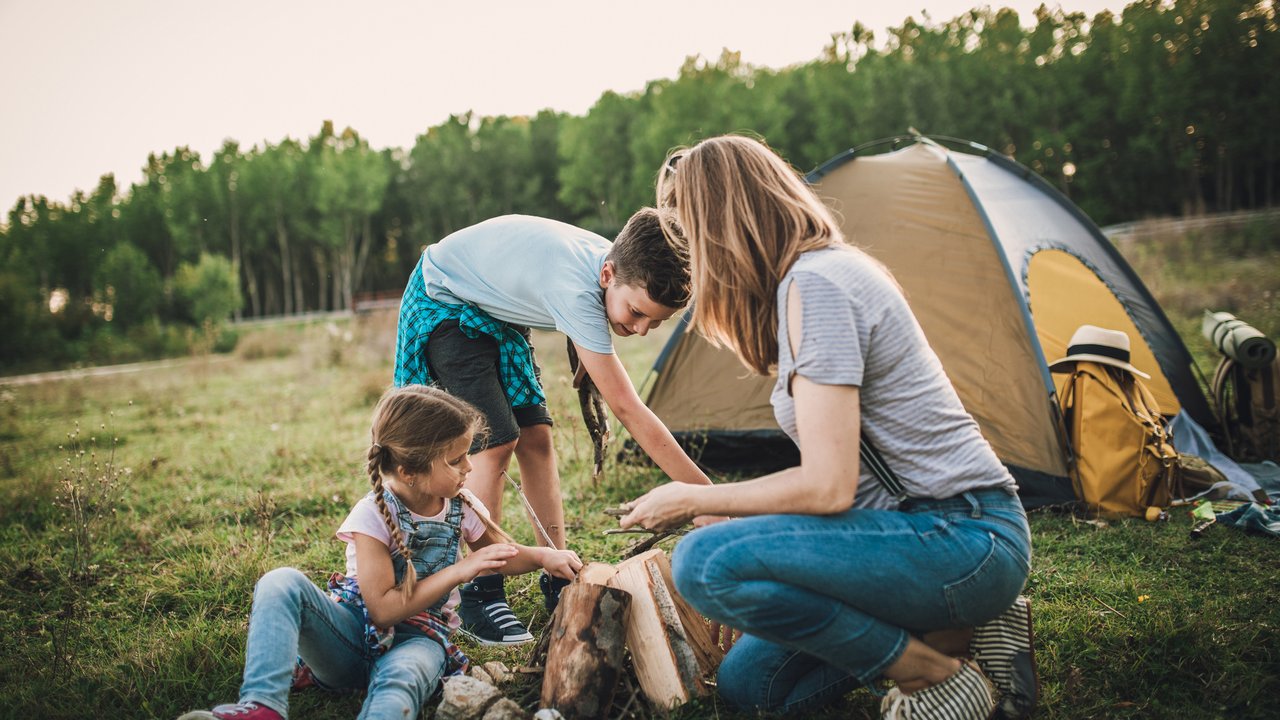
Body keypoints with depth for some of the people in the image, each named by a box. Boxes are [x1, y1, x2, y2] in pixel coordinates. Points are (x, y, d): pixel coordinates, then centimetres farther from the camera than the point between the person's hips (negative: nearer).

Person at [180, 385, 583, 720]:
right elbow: (383, 609, -20)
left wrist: (545, 557, -4)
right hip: (355, 634, -1)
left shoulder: (462, 507, -1)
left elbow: (503, 555, 18)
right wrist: (460, 571, -23)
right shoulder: (373, 516, -15)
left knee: (400, 680, -37)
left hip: (417, 637, 1)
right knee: (282, 584, -28)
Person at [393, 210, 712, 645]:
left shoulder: (621, 265, -16)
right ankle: (480, 596, -8)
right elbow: (629, 411, -42)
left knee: (535, 436, -1)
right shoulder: (576, 288, -41)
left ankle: (558, 586, 6)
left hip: (496, 312, 8)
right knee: (496, 440, -18)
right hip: (444, 303, -8)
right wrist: (706, 496, -42)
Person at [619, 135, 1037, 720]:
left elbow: (827, 486, -23)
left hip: (961, 536, -10)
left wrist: (693, 500, -9)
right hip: (925, 525, 10)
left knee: (705, 563, -26)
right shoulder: (829, 268, 13)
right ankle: (957, 629, 8)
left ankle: (935, 670, -10)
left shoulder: (814, 283, -19)